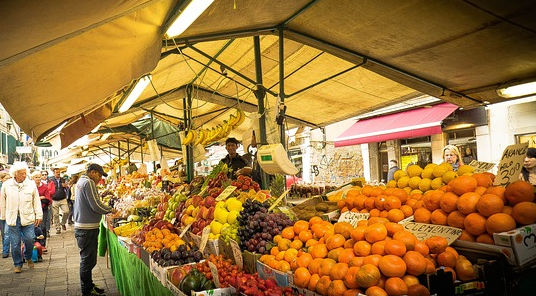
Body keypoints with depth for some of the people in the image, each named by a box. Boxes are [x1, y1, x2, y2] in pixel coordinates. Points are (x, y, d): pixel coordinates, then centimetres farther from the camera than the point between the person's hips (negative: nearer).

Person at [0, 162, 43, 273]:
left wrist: (39, 216, 4)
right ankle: (17, 264, 20)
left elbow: (36, 201, 5)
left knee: (30, 239, -5)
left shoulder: (31, 184, 0)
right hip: (12, 218, 0)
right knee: (15, 242, 4)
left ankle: (28, 257, 24)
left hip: (28, 218, 0)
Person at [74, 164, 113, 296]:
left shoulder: (80, 181, 15)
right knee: (88, 260, -1)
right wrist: (111, 209, -7)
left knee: (87, 259, 20)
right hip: (88, 228, -11)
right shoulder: (88, 182, -17)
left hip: (81, 227, 11)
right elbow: (96, 206, -20)